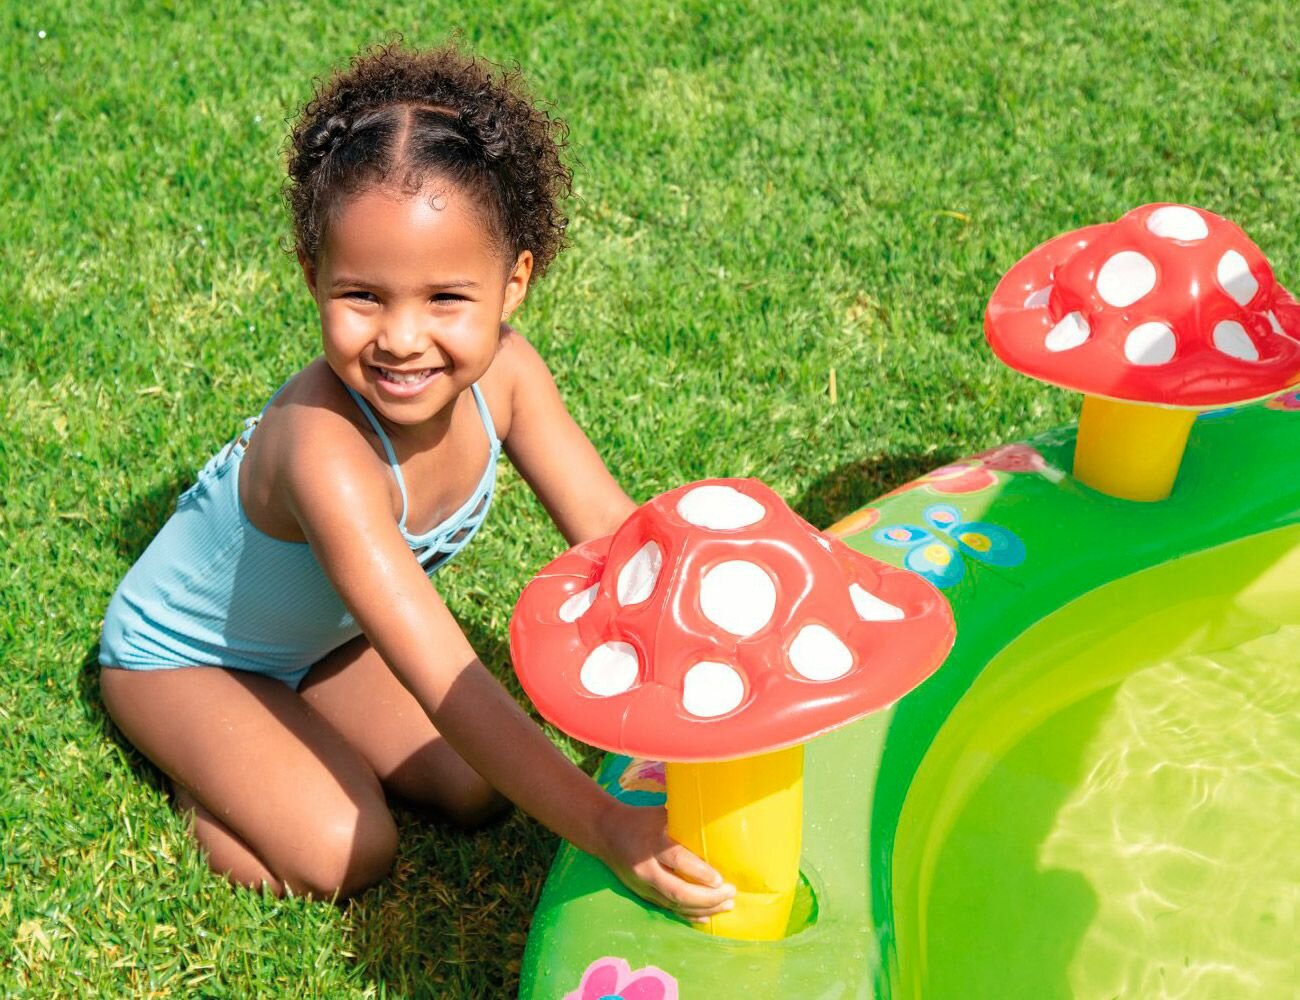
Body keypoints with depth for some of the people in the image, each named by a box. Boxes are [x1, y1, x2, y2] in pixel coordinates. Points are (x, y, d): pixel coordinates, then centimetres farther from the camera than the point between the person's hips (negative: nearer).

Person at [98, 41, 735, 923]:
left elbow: (610, 528, -19)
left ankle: (295, 733, 17)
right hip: (180, 653, -6)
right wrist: (604, 827, -55)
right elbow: (443, 683, -48)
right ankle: (208, 776, 8)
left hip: (324, 636, 6)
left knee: (478, 794, -2)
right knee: (344, 857, -20)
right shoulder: (327, 450, -44)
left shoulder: (501, 371, -25)